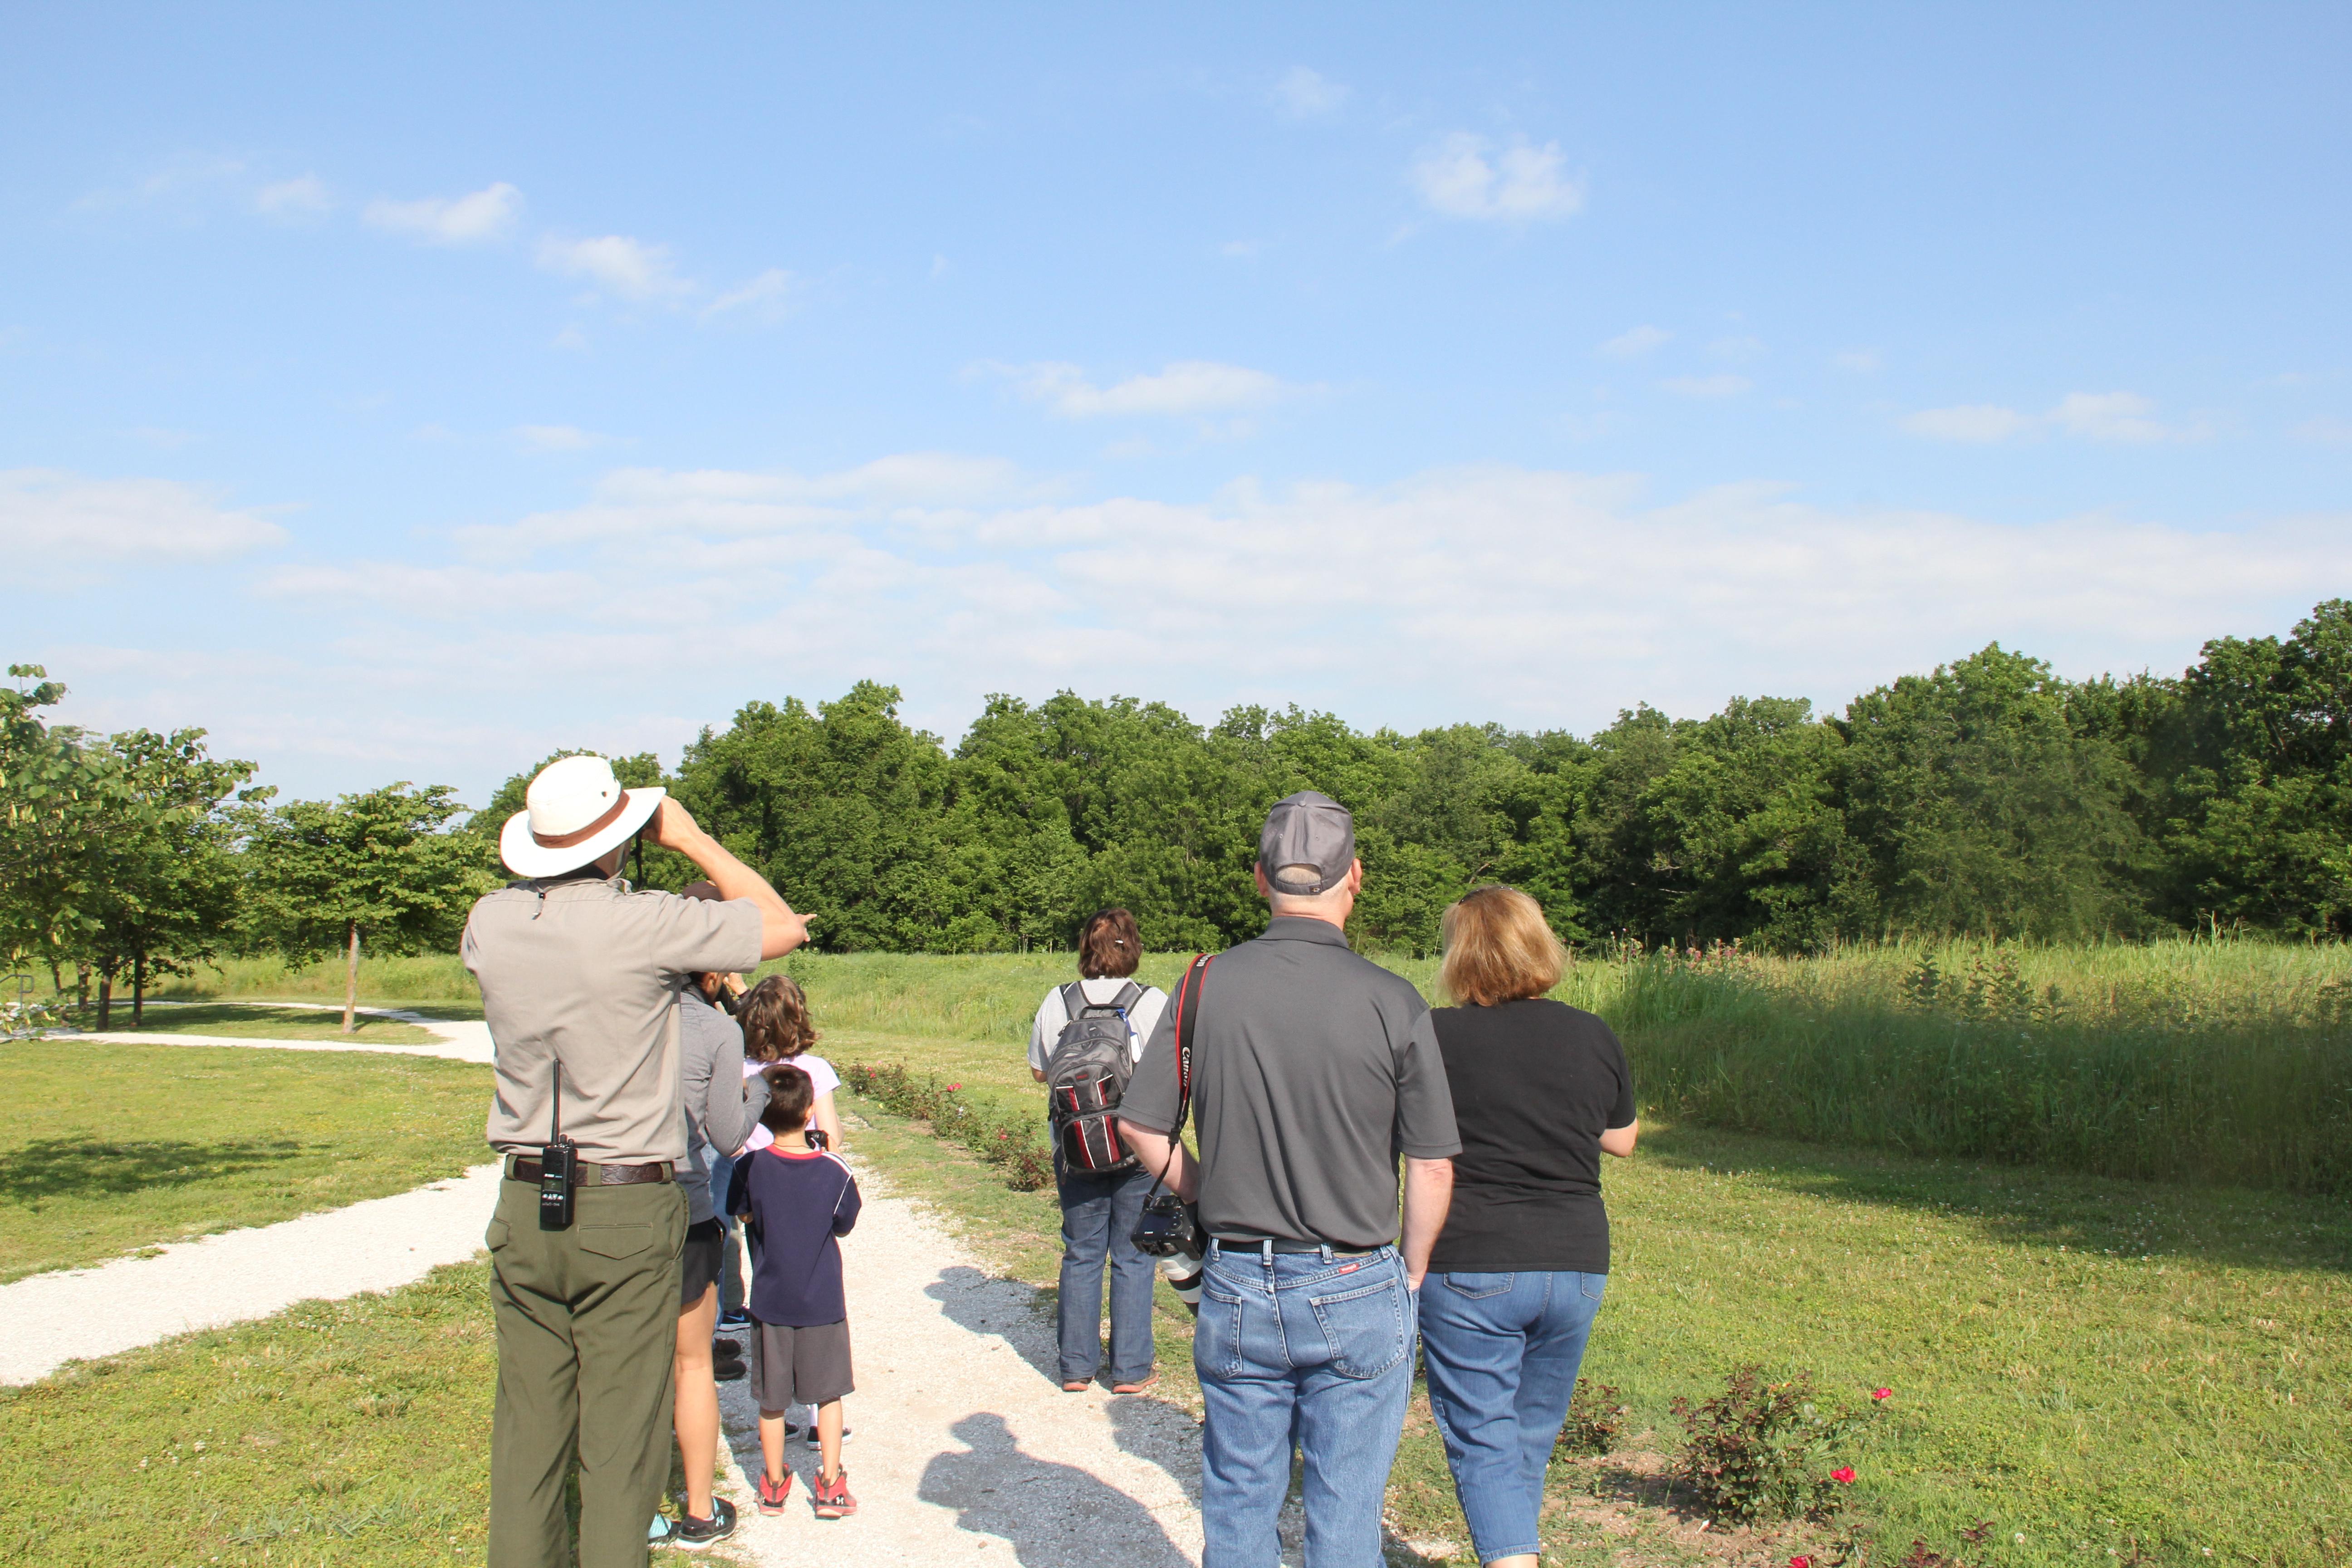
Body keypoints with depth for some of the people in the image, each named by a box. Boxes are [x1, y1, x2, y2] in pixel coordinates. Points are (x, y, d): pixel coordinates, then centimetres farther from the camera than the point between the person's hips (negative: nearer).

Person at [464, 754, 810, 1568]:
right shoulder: (645, 924, -14)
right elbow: (784, 927, -1)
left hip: (524, 1207, 5)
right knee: (619, 1438, 4)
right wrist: (693, 840, 6)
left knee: (527, 1429, 13)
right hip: (628, 1206, -5)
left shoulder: (490, 922, 1)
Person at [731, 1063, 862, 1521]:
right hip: (823, 1302, -1)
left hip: (770, 1301, 1)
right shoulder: (834, 1171, -13)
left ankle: (773, 1487, 24)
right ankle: (831, 1486, 15)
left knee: (771, 1401, 13)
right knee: (829, 1395, 13)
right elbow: (844, 1227, 0)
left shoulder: (750, 1168, -12)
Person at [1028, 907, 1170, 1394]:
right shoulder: (1153, 1003, -12)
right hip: (1140, 1149, -2)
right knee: (1133, 1257, 8)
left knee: (1081, 1255, 13)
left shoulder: (1057, 1003, -4)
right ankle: (1130, 1369, 13)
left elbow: (1039, 1071, 7)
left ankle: (1077, 1367, 20)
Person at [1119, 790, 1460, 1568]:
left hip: (1237, 1287, 2)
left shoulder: (1208, 986, -6)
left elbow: (1141, 1127, -1)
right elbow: (1432, 1167, -6)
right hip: (1355, 1290, -2)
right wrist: (1410, 1278, 9)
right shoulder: (1391, 1002, -12)